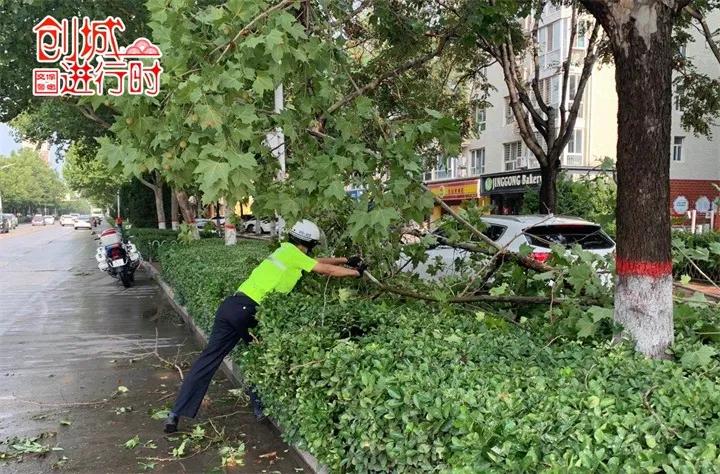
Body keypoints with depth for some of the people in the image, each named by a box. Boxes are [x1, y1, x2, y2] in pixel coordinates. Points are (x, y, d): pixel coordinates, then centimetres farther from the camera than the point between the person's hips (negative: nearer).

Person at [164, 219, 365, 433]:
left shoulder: (285, 250, 23)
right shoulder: (294, 254, -1)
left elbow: (318, 262, 34)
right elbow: (326, 270, 5)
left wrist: (345, 260, 38)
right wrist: (356, 272, 19)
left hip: (231, 304, 8)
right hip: (247, 310, -8)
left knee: (209, 358, 5)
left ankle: (176, 413, 5)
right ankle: (260, 407, 23)